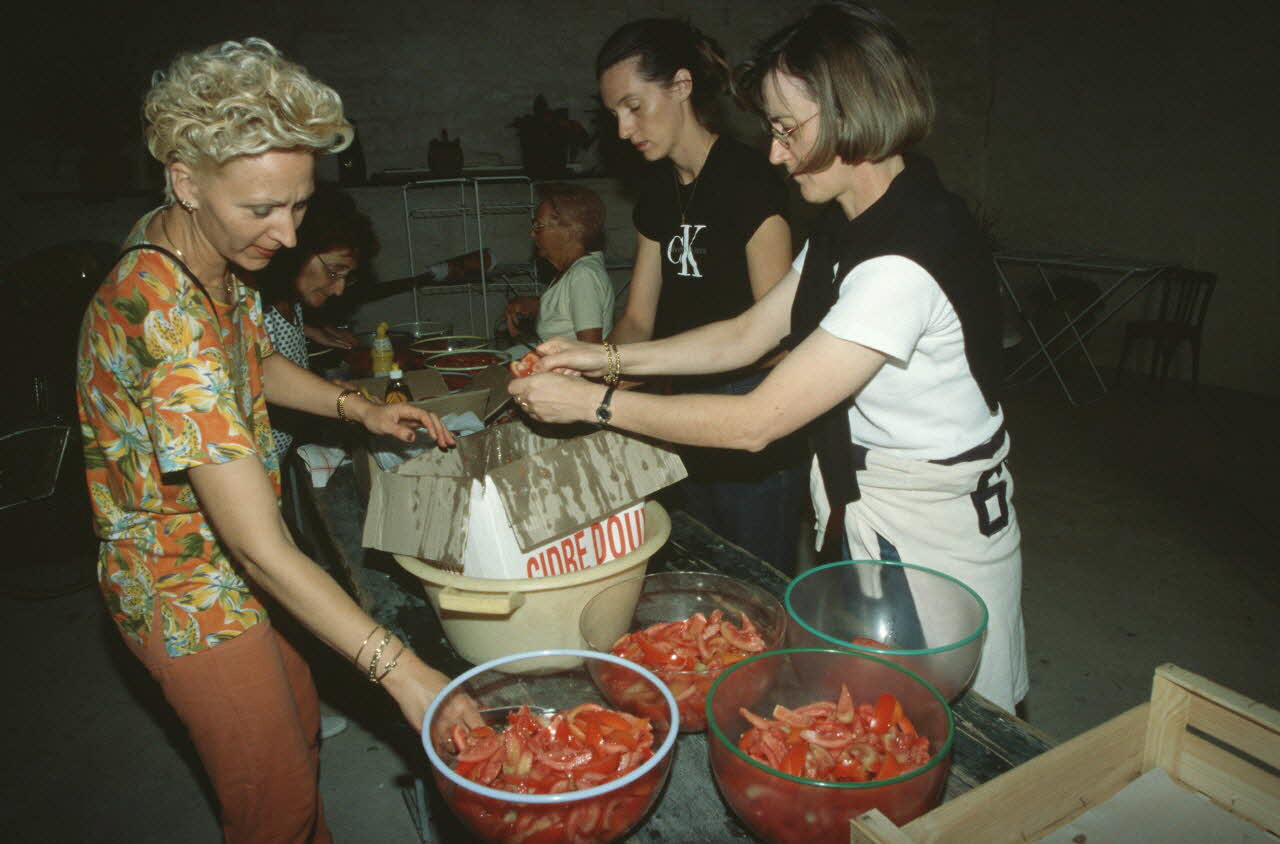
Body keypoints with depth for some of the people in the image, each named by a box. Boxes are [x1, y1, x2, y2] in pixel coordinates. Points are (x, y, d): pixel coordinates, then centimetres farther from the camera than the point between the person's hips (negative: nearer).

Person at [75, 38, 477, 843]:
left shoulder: (217, 259, -7)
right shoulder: (165, 317, -35)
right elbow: (261, 547, -37)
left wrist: (359, 408, -4)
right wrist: (398, 667, -35)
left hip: (233, 564, 9)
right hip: (190, 589, -9)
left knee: (298, 726, 27)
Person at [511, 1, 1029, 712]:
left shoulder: (907, 258, -30)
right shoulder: (848, 224, 2)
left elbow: (755, 424, -29)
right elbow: (748, 334, 6)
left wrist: (595, 403, -22)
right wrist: (609, 357, -3)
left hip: (934, 532, -8)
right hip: (862, 514, 8)